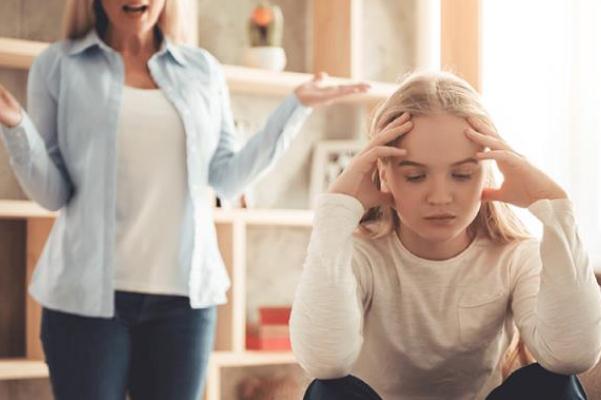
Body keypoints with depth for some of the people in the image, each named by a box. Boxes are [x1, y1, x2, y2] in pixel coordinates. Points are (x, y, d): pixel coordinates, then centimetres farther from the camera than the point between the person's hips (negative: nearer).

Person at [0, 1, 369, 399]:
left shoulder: (203, 69, 10)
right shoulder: (58, 66, 3)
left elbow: (228, 180, 5)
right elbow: (52, 193, -1)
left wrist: (296, 107, 3)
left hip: (184, 294, 2)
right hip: (87, 293, -2)